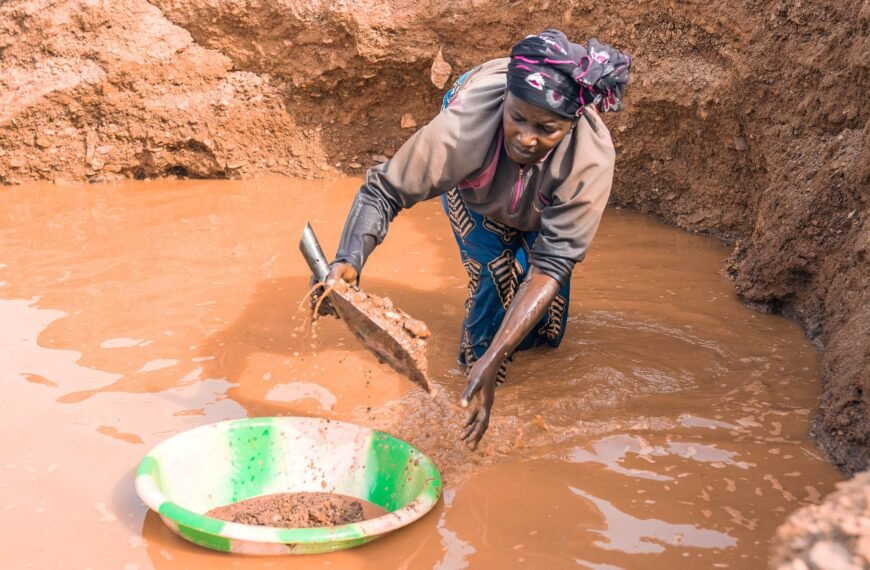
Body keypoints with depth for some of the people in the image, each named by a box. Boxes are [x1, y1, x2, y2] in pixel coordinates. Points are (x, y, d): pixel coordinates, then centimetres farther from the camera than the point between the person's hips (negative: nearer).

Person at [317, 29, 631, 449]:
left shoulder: (591, 160, -45)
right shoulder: (464, 126, -47)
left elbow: (552, 265, -45)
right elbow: (384, 191, -40)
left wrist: (494, 359, -53)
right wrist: (348, 261, -59)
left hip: (543, 205, 1)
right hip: (472, 188, -1)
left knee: (545, 335, 5)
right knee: (497, 273, -23)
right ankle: (474, 357, 9)